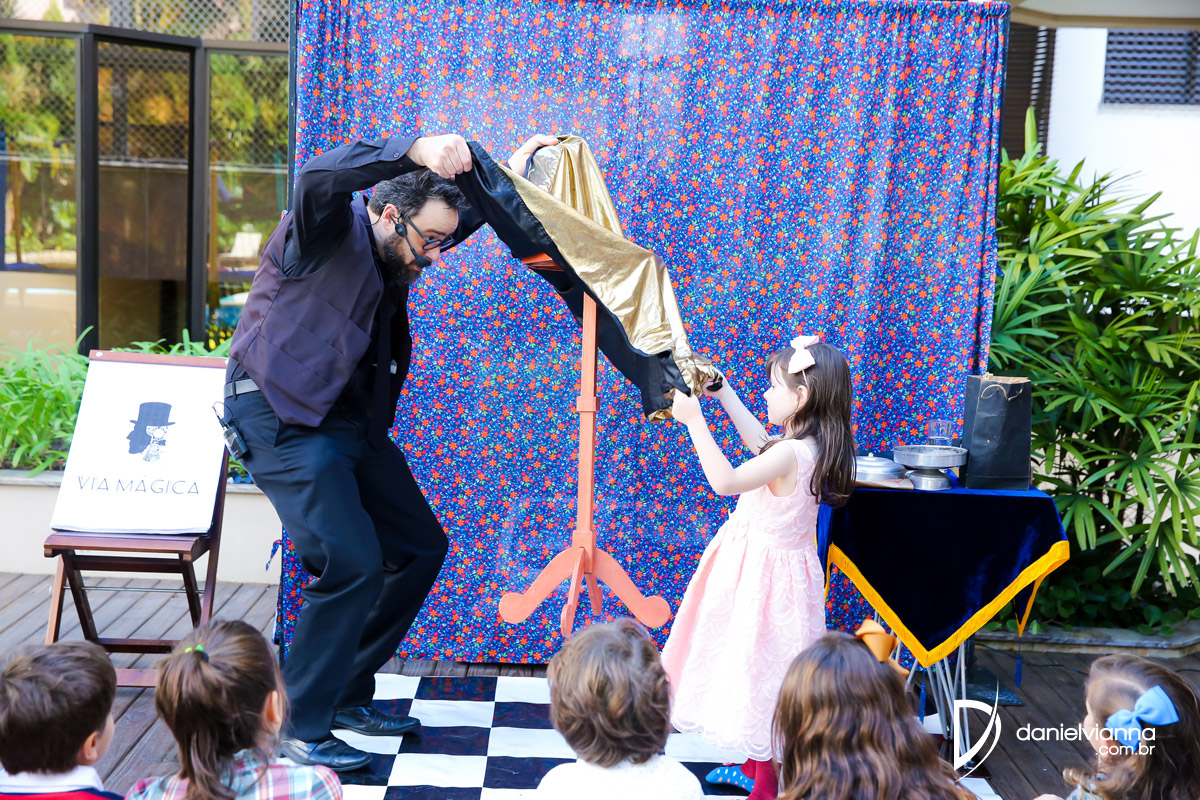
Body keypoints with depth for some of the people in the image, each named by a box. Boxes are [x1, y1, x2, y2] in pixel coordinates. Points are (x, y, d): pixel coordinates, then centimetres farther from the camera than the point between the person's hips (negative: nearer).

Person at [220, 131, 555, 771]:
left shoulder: (398, 250, 10)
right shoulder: (327, 231, -13)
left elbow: (461, 215, 30)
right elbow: (318, 179, -37)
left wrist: (507, 176, 18)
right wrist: (415, 151, -45)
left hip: (354, 421, 9)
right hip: (282, 419, -9)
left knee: (420, 549, 10)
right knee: (352, 563, -19)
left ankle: (347, 694, 22)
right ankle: (298, 728, -2)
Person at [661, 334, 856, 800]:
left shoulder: (792, 453, -28)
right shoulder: (806, 444, 1)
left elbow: (724, 481, -35)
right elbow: (758, 441, 20)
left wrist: (694, 420, -30)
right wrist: (723, 393, 19)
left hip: (766, 573, -10)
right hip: (761, 564, 10)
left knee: (762, 676, 3)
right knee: (755, 672, 22)